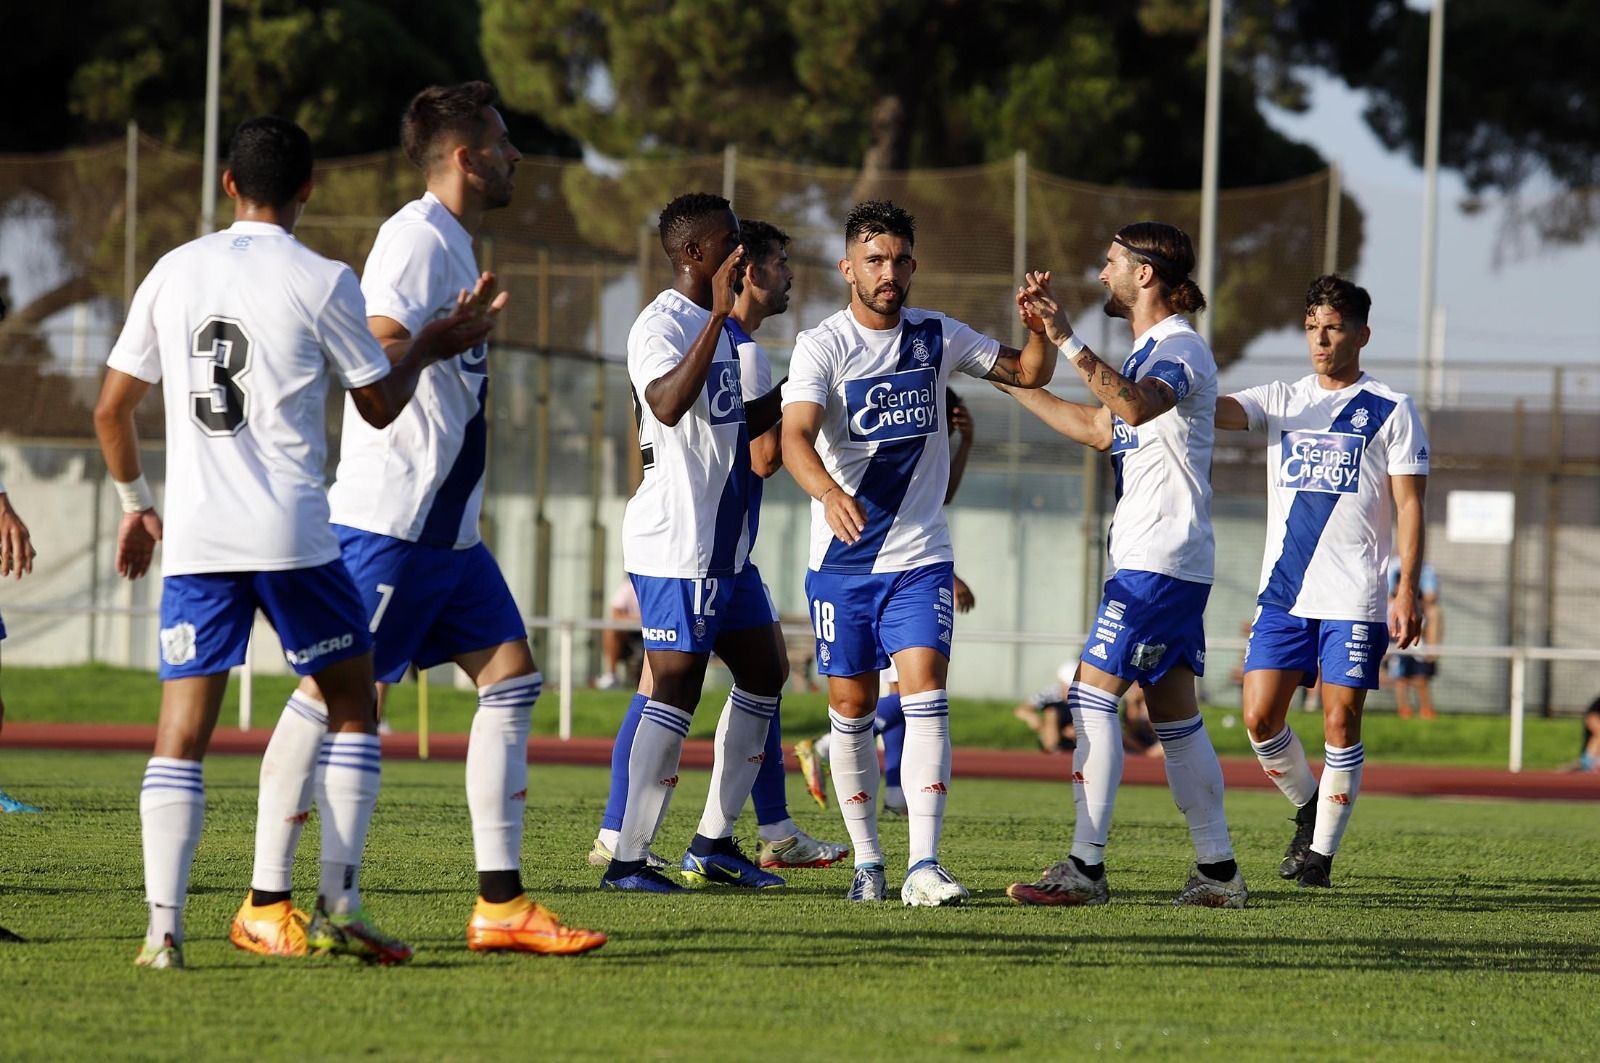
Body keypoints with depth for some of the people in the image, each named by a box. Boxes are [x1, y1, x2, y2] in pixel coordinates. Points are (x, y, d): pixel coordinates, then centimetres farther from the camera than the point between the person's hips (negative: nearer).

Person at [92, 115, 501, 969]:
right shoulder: (322, 283, -3)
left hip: (194, 538, 3)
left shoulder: (174, 272, 8)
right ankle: (339, 906, 7)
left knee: (182, 728, 2)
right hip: (293, 535, -3)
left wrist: (135, 503, 26)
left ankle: (163, 925, -12)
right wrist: (432, 346, 23)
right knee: (351, 704, 14)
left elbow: (111, 407, 12)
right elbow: (379, 404, 7)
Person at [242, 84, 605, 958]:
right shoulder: (418, 236, -12)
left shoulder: (452, 245, 18)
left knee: (511, 678, 5)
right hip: (387, 518, -10)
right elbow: (381, 346, -26)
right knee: (332, 691, -5)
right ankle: (265, 906, -1)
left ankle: (500, 904, 5)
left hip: (447, 524, 10)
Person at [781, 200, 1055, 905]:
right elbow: (795, 436, -23)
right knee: (852, 710, 5)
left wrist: (1041, 327, -7)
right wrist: (828, 491, -44)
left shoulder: (936, 337, 5)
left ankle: (923, 866, -19)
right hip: (841, 561, -1)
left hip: (920, 558, 1)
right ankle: (867, 862, 18)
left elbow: (1027, 373, 16)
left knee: (925, 696, -13)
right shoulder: (822, 346, -7)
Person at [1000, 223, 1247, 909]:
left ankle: (1085, 867, -14)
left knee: (1092, 696, -12)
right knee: (1173, 714, 10)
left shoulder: (1180, 347, -12)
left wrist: (1067, 341, -40)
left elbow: (1138, 408, -34)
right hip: (1171, 564, 10)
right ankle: (1218, 871, 11)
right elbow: (1101, 428, 30)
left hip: (1159, 561, -10)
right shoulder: (1151, 351, 19)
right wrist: (1013, 382, 32)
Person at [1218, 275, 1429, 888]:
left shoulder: (1391, 411, 2)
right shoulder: (1280, 401, 12)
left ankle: (1323, 849, 3)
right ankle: (1308, 807, 22)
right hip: (1283, 590, 3)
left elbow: (1409, 507, -1)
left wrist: (1408, 590, -9)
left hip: (1354, 598, -3)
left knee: (1341, 722, -5)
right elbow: (1212, 410, -4)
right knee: (1260, 717, -3)